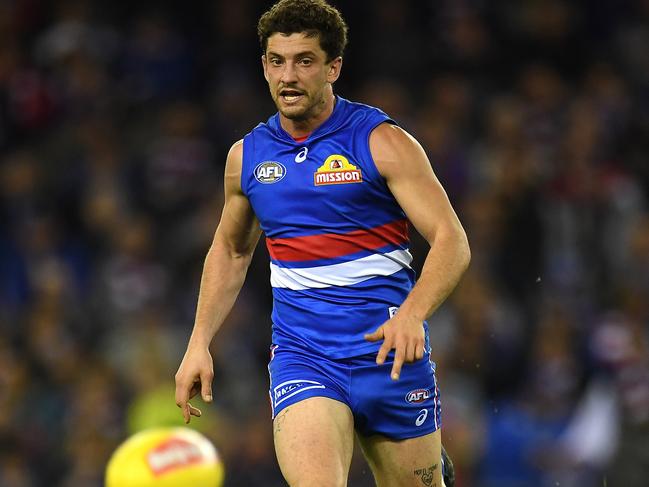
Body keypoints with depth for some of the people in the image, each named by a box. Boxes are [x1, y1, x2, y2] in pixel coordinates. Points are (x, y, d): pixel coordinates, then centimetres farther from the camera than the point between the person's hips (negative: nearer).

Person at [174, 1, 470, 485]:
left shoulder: (383, 142, -6)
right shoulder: (247, 156, 7)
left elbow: (452, 241, -11)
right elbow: (230, 250, 24)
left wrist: (411, 314, -29)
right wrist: (199, 344, 15)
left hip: (389, 353, -2)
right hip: (301, 353, 2)